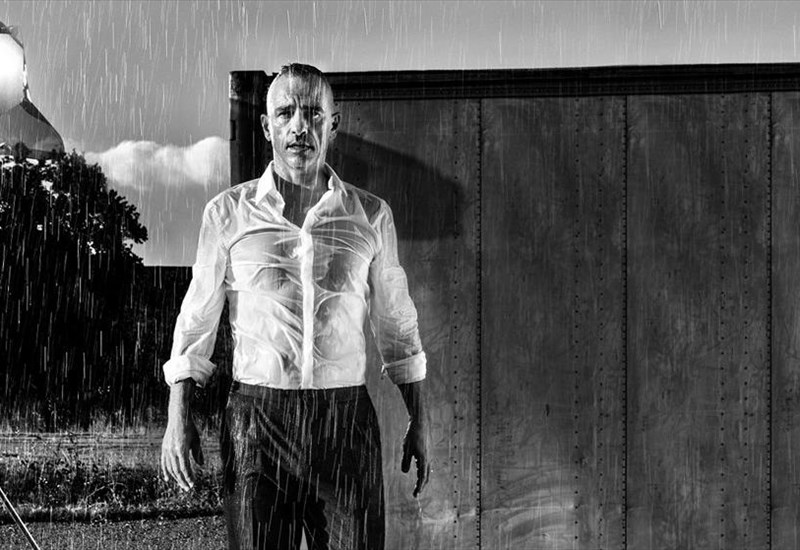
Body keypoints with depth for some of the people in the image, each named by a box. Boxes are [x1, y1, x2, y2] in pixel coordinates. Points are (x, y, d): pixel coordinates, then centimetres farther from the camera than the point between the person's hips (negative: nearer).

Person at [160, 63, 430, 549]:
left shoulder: (371, 216, 7)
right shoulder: (228, 212, 4)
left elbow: (397, 323, 14)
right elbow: (197, 318, 8)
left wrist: (419, 420, 12)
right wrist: (178, 417, 0)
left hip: (347, 418, 1)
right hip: (257, 416, -1)